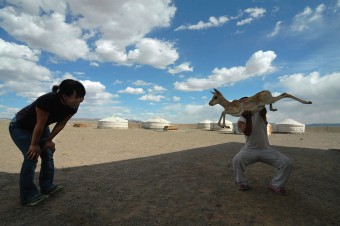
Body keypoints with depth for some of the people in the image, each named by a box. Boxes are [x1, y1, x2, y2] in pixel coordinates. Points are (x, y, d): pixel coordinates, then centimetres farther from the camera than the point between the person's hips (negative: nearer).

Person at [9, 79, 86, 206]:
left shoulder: (73, 107, -21)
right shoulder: (47, 100, -41)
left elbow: (61, 124, -9)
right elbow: (40, 124, -30)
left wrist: (48, 140, -5)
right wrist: (34, 145, -18)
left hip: (40, 128, 6)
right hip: (19, 127, -6)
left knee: (48, 154, 3)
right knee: (31, 157, -13)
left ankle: (47, 187, 17)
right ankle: (28, 196, 0)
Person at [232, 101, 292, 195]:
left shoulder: (260, 113, 0)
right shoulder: (241, 121, -5)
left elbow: (263, 109, -26)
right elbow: (247, 133, -23)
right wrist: (248, 118, -33)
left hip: (266, 149, 2)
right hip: (250, 149, -2)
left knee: (287, 163, -15)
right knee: (237, 160, -30)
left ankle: (275, 185, 5)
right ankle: (242, 184, -6)